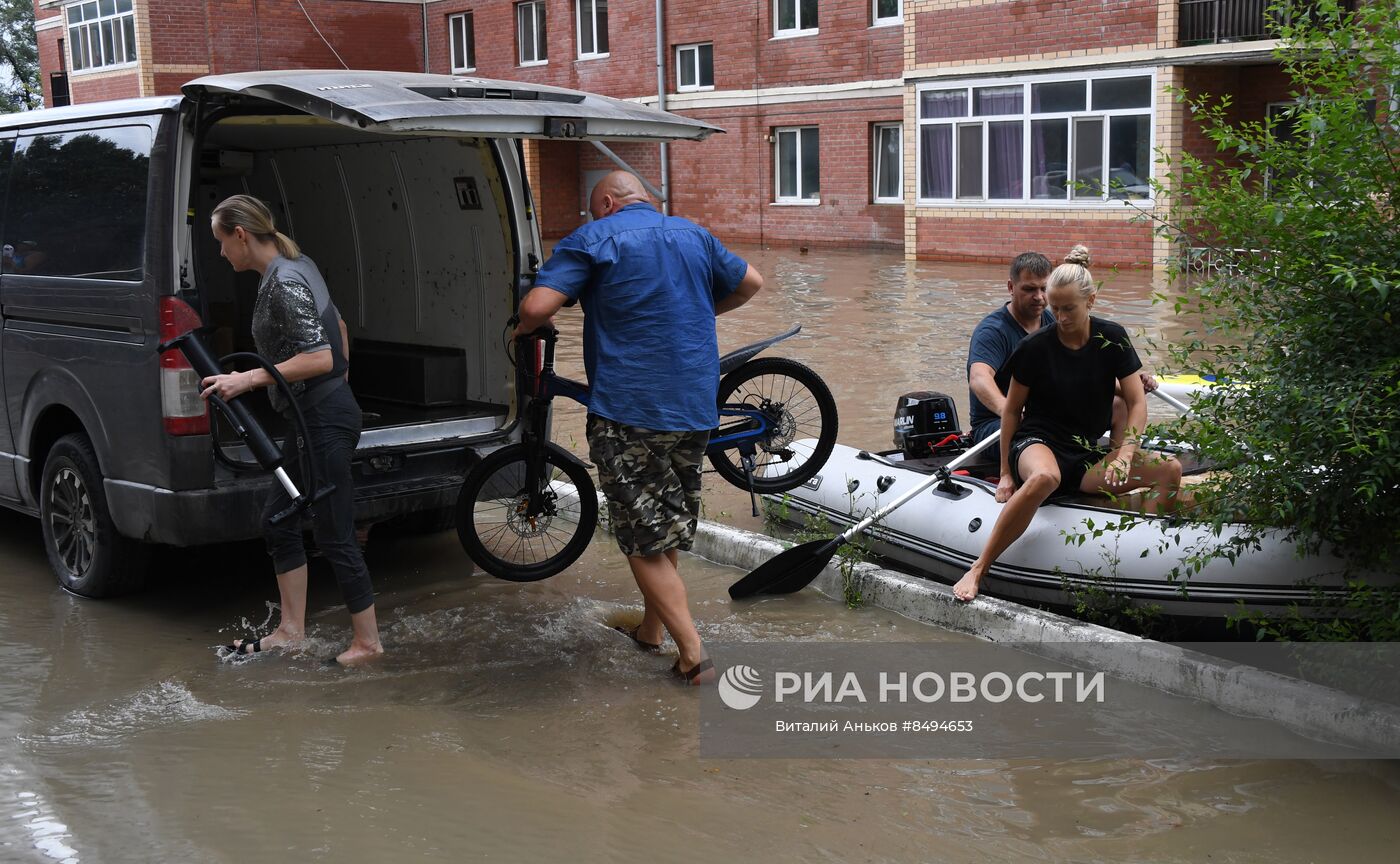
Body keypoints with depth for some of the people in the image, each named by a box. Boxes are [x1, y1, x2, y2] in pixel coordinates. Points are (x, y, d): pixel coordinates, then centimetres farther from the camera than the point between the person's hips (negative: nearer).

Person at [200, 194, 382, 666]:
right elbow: (338, 325, 23)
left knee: (335, 535, -1)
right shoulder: (297, 265, 11)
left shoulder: (284, 283, -19)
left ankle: (367, 641, 11)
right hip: (314, 418, 10)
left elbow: (319, 358, -25)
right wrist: (342, 373, 33)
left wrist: (248, 380, -23)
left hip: (325, 420, -10)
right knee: (279, 520, 14)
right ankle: (291, 631, 22)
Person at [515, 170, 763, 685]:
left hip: (628, 412, -6)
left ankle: (693, 656, -3)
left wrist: (525, 329, 8)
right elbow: (751, 283, 25)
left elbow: (537, 307, -14)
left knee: (645, 538, 0)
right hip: (696, 410, 6)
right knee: (670, 526, 20)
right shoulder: (694, 235, 13)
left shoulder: (593, 238, -4)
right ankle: (651, 628, 34)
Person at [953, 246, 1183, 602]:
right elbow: (1012, 408, 3)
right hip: (1037, 443, -4)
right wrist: (1006, 473, 1)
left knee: (1170, 469, -18)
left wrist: (1124, 456, -13)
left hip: (1087, 458, 4)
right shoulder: (1035, 346, -6)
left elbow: (1137, 403, 2)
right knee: (1044, 477, -43)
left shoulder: (1112, 338, 2)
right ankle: (976, 571, -38)